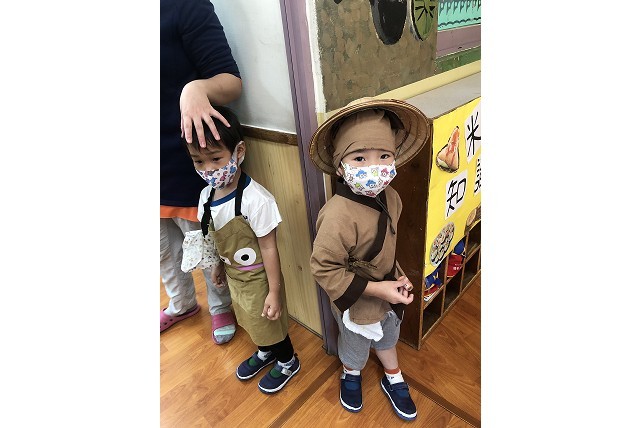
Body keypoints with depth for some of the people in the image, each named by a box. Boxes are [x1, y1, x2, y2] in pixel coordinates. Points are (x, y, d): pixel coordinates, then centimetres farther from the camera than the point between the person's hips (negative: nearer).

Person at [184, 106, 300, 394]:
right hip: (233, 274, 7)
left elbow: (268, 247, -25)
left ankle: (288, 362, 46)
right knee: (250, 320, 28)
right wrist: (219, 266, 17)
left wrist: (274, 291, -19)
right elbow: (216, 239, 6)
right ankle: (264, 352, 57)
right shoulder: (207, 196, -9)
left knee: (269, 323, 17)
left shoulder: (255, 199, -31)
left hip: (258, 277, -7)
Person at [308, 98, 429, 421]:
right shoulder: (338, 216, -38)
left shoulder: (390, 197, -14)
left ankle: (393, 380, 62)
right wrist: (375, 289, -29)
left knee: (387, 336, 32)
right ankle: (351, 375, 61)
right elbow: (322, 268, -31)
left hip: (387, 293, 6)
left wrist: (397, 277, -5)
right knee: (355, 347, 26)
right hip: (357, 302, -5)